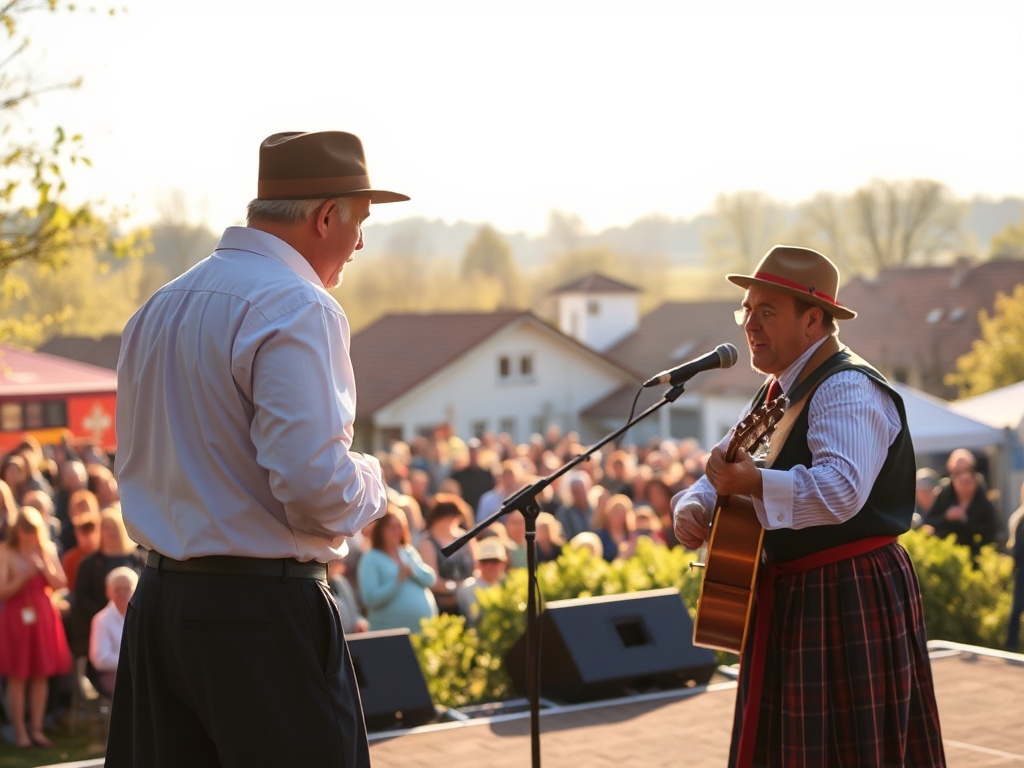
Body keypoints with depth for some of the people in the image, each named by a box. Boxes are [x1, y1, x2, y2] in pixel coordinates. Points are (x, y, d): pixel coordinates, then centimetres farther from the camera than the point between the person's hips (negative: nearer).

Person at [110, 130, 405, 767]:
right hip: (265, 612, -8)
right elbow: (314, 485, -23)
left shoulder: (159, 309, 13)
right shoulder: (298, 308, -14)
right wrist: (371, 485, -3)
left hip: (156, 603, 9)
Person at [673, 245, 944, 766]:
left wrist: (750, 483, -36)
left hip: (849, 599, -10)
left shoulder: (846, 390, -17)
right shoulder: (778, 392, 15)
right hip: (792, 597, 10)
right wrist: (693, 505, -1)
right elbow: (723, 470, 20)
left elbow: (841, 491, -33)